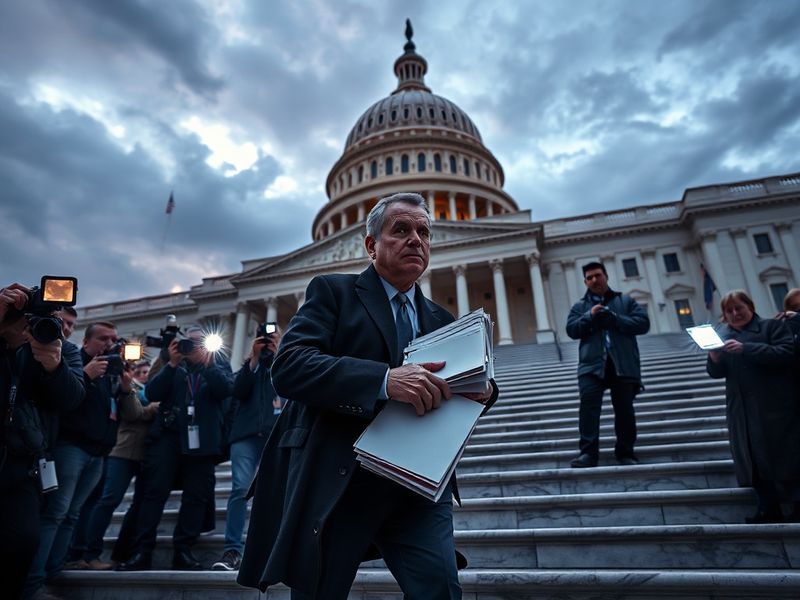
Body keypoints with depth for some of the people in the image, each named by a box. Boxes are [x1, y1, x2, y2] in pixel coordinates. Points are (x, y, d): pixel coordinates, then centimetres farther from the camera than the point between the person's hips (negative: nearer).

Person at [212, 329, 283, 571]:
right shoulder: (250, 365, 20)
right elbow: (238, 391, 2)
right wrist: (255, 357, -2)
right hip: (247, 432, 1)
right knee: (240, 488, -10)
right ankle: (232, 550, -6)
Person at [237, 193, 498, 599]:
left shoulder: (441, 320, 16)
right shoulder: (333, 291, 1)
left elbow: (444, 396, 16)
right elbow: (288, 366, -15)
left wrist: (480, 391, -8)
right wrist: (385, 379, -28)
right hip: (335, 483, -3)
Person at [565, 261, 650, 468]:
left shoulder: (626, 301, 15)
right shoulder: (580, 306, 17)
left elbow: (643, 323, 2)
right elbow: (571, 330, 3)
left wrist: (614, 318, -9)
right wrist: (590, 316, -11)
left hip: (623, 364, 1)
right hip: (592, 364, 0)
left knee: (624, 409, 4)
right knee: (588, 404, -16)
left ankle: (626, 453, 16)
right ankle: (588, 453, -17)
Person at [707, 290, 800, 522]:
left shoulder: (773, 326, 1)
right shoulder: (722, 335, 13)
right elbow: (716, 373, 9)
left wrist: (745, 349, -23)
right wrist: (714, 358, -14)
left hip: (776, 405, -5)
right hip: (741, 409, 5)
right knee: (754, 460, 7)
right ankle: (768, 510, 15)